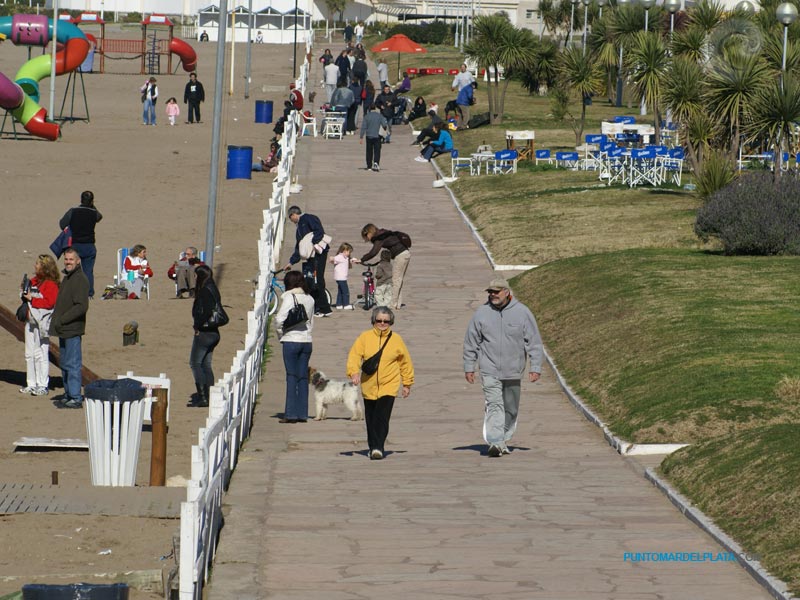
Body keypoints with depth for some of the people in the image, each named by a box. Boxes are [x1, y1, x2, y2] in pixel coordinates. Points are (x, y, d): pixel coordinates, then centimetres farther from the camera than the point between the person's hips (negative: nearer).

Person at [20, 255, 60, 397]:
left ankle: (43, 386, -2)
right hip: (31, 320, 9)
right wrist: (25, 292, 6)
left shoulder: (50, 284, -11)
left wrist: (32, 299, -17)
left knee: (41, 354, -6)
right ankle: (32, 384, 19)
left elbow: (50, 302, -20)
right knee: (30, 354, 11)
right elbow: (28, 296, 27)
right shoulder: (34, 281, 16)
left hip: (42, 322, -9)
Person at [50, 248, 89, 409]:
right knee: (64, 364, 14)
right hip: (63, 330, 10)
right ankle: (68, 394, 21)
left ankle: (75, 398, -4)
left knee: (72, 364, -7)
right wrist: (55, 318, 11)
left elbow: (82, 306, -21)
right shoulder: (67, 277, 17)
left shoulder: (80, 280, -13)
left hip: (72, 329, -10)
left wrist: (62, 320, -18)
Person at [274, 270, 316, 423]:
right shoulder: (309, 299, 9)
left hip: (291, 341, -5)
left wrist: (281, 334, 0)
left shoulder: (289, 297, -10)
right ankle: (302, 414, 8)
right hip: (306, 341, 5)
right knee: (303, 377, 8)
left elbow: (280, 319, -16)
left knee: (292, 377, -3)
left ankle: (291, 414, -5)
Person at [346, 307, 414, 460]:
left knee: (382, 417, -16)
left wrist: (407, 384, 14)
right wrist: (354, 372, -23)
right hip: (369, 386, 2)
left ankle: (378, 448, -19)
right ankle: (373, 446, 25)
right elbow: (354, 355, -5)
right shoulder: (365, 337, 1)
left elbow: (405, 362, 12)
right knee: (371, 419, 10)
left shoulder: (396, 339, 2)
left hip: (389, 385, -2)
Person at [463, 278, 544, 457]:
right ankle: (495, 443, -21)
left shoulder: (521, 312, -2)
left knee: (511, 409, 11)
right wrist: (469, 367, 6)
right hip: (490, 370, -1)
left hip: (513, 372, 1)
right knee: (494, 405, -14)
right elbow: (471, 342, 8)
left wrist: (535, 367, -4)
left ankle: (504, 439, 26)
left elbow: (534, 342, 1)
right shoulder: (482, 313, 0)